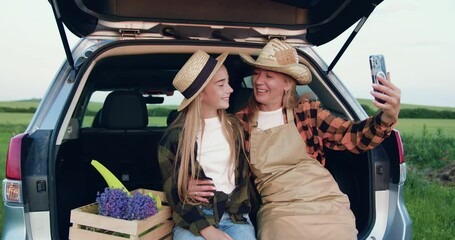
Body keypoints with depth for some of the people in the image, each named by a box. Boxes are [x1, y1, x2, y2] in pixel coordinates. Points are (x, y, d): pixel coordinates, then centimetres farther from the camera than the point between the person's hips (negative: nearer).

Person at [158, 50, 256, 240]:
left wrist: (234, 212, -4)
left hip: (234, 215, 3)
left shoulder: (234, 127, 9)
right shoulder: (175, 136, -2)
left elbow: (244, 175, 11)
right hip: (192, 218, -2)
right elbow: (174, 191, -3)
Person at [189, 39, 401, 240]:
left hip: (328, 204, 2)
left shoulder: (308, 112, 4)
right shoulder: (240, 122, 4)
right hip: (279, 212, -1)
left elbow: (354, 137, -2)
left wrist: (388, 116, -20)